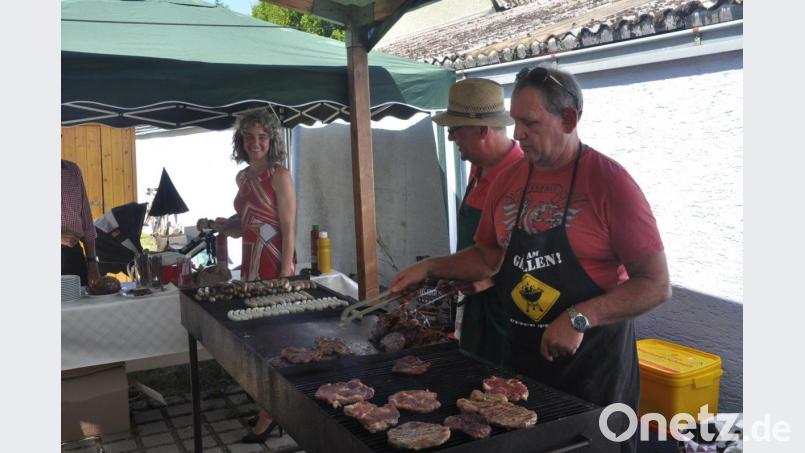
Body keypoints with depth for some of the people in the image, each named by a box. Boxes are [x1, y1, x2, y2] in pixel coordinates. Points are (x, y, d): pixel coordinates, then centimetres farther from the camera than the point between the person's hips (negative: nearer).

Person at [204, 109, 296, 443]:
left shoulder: (279, 175, -10)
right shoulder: (243, 177, 11)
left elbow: (289, 230, -13)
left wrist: (285, 277, -18)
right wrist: (223, 226, 1)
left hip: (275, 267, -7)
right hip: (250, 266, 7)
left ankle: (269, 415, 11)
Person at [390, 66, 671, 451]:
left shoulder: (609, 182, -15)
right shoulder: (508, 180, 3)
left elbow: (656, 286, -16)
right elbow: (489, 257, 15)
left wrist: (580, 318, -25)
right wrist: (430, 268, 3)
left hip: (592, 359, -5)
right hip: (520, 352, 6)